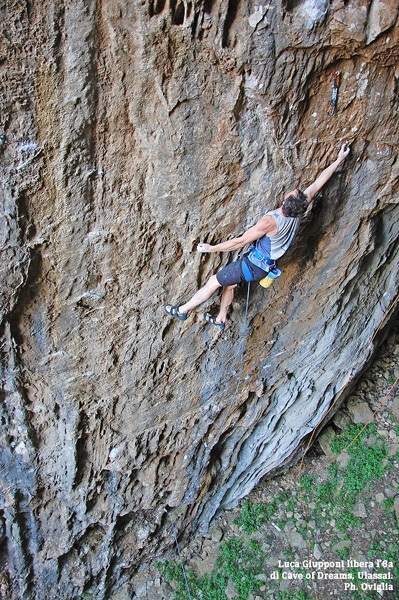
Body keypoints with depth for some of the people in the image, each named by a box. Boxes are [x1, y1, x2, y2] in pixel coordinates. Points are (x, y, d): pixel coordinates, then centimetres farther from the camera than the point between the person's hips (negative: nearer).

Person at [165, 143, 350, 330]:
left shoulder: (270, 221, -35)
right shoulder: (297, 213, -14)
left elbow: (240, 241, -29)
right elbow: (318, 183, -4)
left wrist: (211, 248, -20)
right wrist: (339, 160, 6)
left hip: (253, 265, -8)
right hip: (265, 265, 8)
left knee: (213, 282, 5)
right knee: (229, 283, 26)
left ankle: (183, 310, 19)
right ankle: (221, 319, 42)